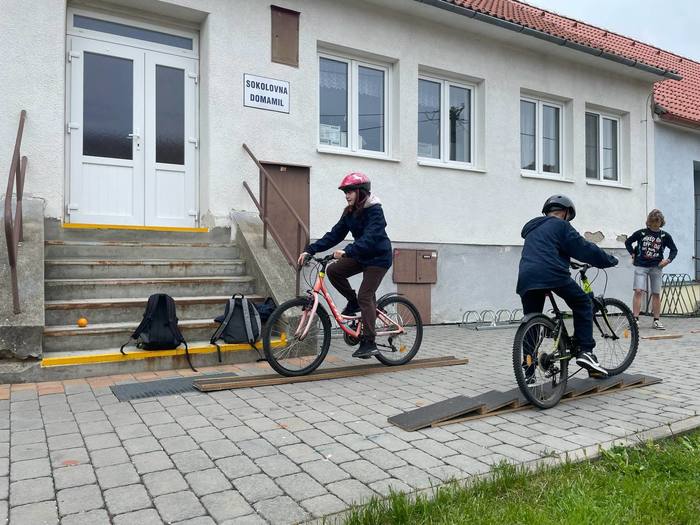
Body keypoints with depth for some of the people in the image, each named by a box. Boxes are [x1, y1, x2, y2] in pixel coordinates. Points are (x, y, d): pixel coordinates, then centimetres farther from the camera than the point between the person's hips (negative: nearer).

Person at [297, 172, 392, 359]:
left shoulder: (375, 211, -20)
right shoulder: (350, 212, 3)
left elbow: (368, 238, -34)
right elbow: (334, 235, -2)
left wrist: (347, 251, -48)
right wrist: (310, 250, -12)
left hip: (378, 257, -7)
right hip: (361, 255, 7)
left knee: (365, 296, -15)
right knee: (333, 270, -11)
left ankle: (369, 343, -10)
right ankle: (353, 302, 9)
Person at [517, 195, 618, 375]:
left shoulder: (532, 229, 32)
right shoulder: (560, 225, 10)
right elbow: (584, 248, 6)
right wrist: (609, 260, 18)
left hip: (526, 279, 6)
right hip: (552, 275, -6)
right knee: (583, 304, 15)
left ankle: (529, 373, 14)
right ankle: (585, 352, 5)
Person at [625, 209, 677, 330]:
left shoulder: (665, 236, 5)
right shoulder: (641, 233, 2)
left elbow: (674, 250, 13)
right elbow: (627, 242, 15)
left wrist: (668, 260, -3)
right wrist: (633, 254, 5)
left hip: (656, 267, 2)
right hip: (641, 266, -2)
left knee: (656, 294, 6)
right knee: (638, 291, -13)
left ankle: (656, 321, 16)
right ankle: (635, 319, -13)